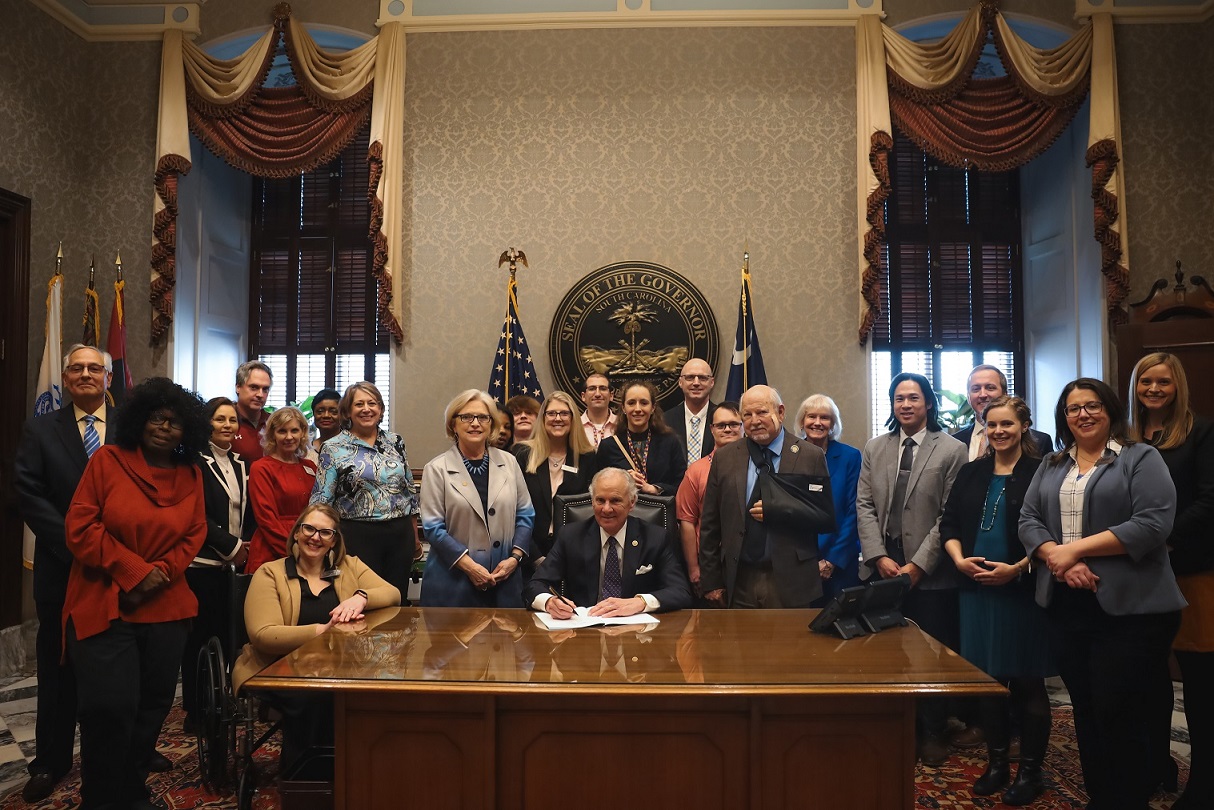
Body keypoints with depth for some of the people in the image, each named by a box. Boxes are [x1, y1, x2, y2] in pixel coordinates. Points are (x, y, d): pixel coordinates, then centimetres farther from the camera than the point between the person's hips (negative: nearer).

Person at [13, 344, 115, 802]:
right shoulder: (40, 431, 4)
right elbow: (29, 495, -4)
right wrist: (78, 546, -13)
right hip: (62, 570, 0)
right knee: (58, 669, 10)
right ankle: (50, 762, 22)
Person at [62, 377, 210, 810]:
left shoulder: (191, 476, 7)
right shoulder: (107, 460, -3)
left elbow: (194, 534, 6)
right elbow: (80, 528, -9)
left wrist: (163, 571, -11)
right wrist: (134, 571, -14)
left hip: (166, 608, 4)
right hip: (104, 605, -4)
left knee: (153, 704, 10)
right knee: (111, 707, -9)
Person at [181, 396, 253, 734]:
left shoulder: (241, 464, 14)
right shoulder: (196, 462, -6)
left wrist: (243, 547, 2)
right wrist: (231, 546, -10)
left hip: (233, 563, 6)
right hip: (202, 563, -6)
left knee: (226, 633, 7)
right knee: (200, 636, -1)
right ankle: (195, 712, 9)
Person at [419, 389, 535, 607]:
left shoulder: (509, 462, 7)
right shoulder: (436, 469, -3)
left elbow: (525, 515, 9)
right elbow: (433, 527, -7)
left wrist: (515, 557, -4)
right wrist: (469, 565, -13)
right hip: (452, 580, -3)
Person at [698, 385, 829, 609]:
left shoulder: (810, 456, 0)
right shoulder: (725, 458, 5)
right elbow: (710, 525, 6)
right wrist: (711, 582, 3)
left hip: (792, 582, -1)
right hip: (740, 584, 2)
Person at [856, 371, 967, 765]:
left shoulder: (952, 451, -1)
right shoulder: (873, 449, 11)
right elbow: (864, 506, 7)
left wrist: (918, 565, -11)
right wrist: (879, 557, -5)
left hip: (930, 573, -3)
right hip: (882, 567, 3)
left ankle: (932, 733, 21)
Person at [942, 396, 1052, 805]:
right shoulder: (971, 472, 10)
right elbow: (949, 523, 12)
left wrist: (1017, 568, -17)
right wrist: (959, 559, -5)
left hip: (1023, 590, -4)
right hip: (977, 589, 5)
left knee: (1026, 683, 5)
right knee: (987, 680, 12)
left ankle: (1030, 770, 19)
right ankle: (996, 762, 25)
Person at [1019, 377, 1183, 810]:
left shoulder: (1141, 458, -2)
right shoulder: (1051, 466, 14)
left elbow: (1153, 523, -15)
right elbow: (1028, 520, 7)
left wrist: (1076, 549, -16)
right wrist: (1058, 559, -13)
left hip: (1130, 608, -5)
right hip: (1066, 606, 5)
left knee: (1120, 717, -3)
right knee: (1086, 712, 13)